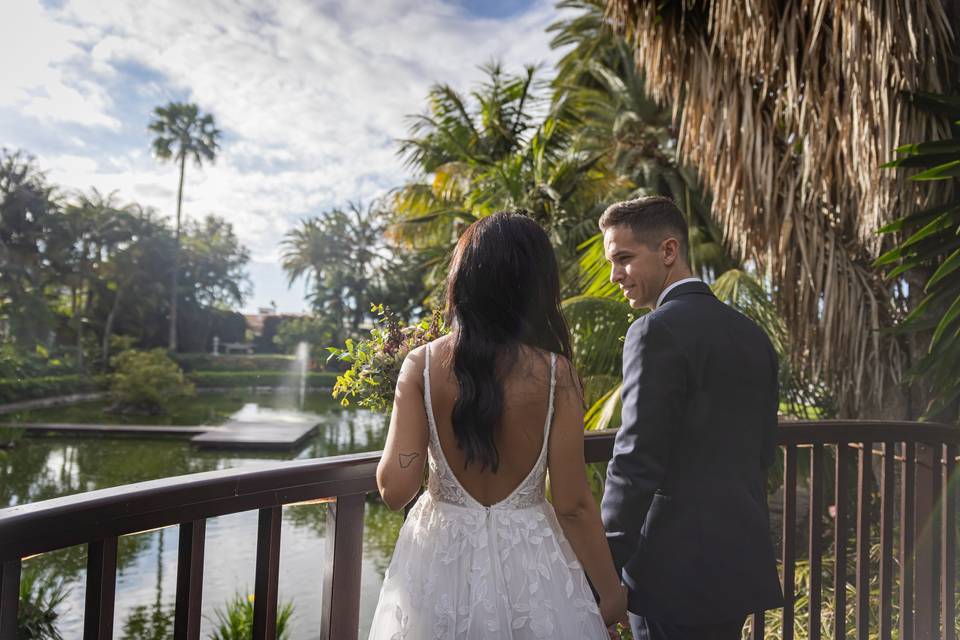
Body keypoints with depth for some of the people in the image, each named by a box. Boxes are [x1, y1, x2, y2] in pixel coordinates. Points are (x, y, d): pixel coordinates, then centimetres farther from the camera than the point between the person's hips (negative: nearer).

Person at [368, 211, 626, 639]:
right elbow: (573, 504, -11)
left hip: (441, 562, 1)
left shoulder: (423, 365, -12)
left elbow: (394, 488, -12)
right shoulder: (554, 373, -14)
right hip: (527, 565, 0)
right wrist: (611, 590, 3)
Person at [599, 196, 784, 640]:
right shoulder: (752, 334, 10)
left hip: (676, 569, -8)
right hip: (740, 561, 8)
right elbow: (763, 452, 15)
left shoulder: (658, 330, -15)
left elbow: (637, 462, -19)